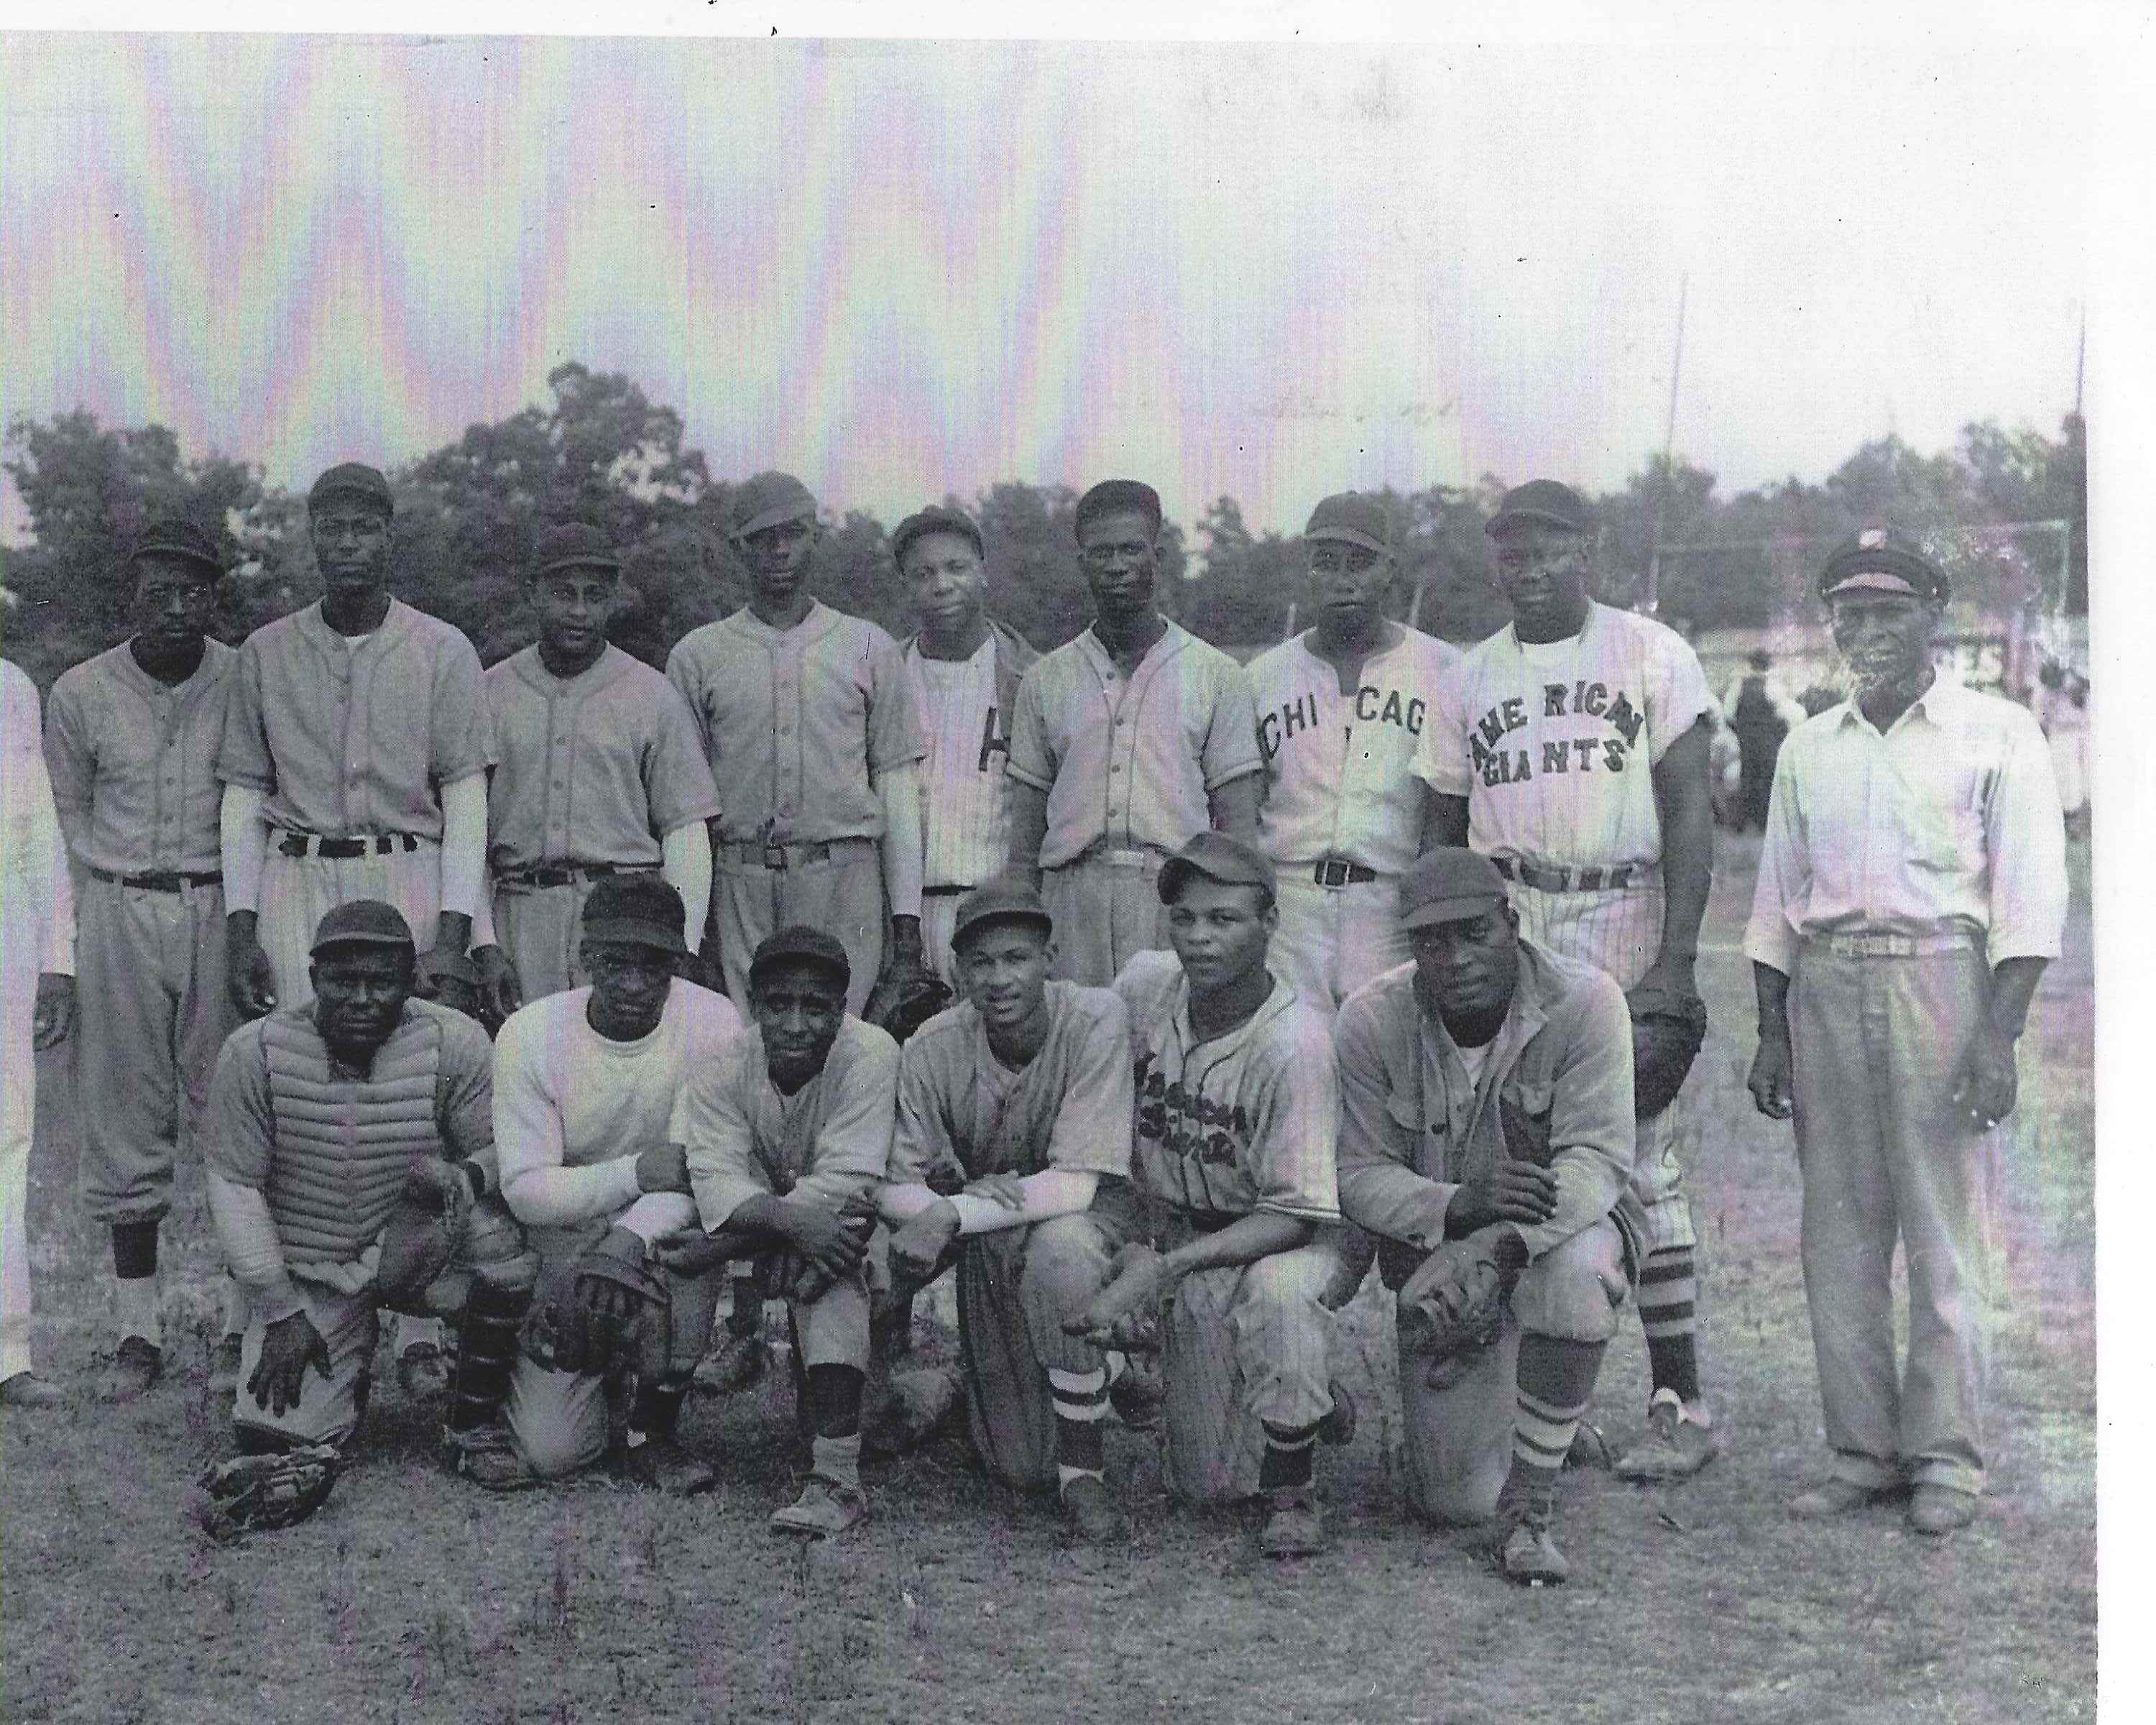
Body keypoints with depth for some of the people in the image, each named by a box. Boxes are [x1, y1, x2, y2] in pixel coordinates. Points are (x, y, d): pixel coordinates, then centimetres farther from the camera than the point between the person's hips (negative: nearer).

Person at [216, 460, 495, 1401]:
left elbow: (466, 801, 2)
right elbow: (242, 796, 12)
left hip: (406, 882, -2)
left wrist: (453, 932, -7)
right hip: (295, 884, 2)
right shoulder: (266, 652, 11)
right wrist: (240, 927, 3)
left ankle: (420, 1330, -3)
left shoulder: (442, 651, 5)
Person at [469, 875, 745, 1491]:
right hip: (563, 1254, 0)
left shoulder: (714, 1024, -15)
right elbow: (525, 1190, -17)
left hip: (668, 1239, 0)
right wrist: (635, 1172, -30)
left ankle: (653, 1429, -11)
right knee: (549, 1451, -13)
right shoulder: (529, 1035, -14)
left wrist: (630, 1236, -37)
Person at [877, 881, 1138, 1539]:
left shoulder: (1096, 1019, -23)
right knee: (1022, 1468, -3)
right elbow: (894, 1187, -10)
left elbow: (1075, 1184, -26)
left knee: (1059, 1249, -40)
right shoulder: (933, 1047, -14)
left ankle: (1083, 1467, -20)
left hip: (1090, 1213, -2)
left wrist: (950, 1216, -34)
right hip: (991, 1238, 3)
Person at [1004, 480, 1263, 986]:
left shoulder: (1217, 675, 9)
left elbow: (1238, 826, 6)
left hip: (1179, 896, -1)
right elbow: (1026, 835, 14)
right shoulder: (1046, 679, 15)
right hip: (1073, 898, 2)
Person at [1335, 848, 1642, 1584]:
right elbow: (1360, 1174, -14)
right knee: (1456, 1500, -5)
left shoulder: (1585, 1003, -20)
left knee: (1574, 1266, -40)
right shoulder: (1371, 1020, -14)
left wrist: (1501, 1246, -44)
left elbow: (1596, 1157, -27)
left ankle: (1528, 1509, -24)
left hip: (1561, 1229, -1)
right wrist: (1460, 1206, -35)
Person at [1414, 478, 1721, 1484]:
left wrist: (1675, 959, -10)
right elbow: (1446, 834, 17)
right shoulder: (1469, 680, 14)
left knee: (1641, 1169, -5)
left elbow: (1689, 813, -2)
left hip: (1626, 924, -3)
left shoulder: (1652, 656, 4)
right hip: (1503, 935, 4)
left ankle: (1680, 1403, 3)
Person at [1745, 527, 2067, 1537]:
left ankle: (1946, 1460, 8)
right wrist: (1771, 1033, 10)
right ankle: (1862, 1452, 14)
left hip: (1942, 978, -4)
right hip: (1827, 988, 4)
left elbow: (2030, 896, -3)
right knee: (1838, 1233, 4)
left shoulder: (1996, 734, 2)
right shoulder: (1809, 747, 15)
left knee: (1943, 1230, -3)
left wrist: (2000, 1036, -11)